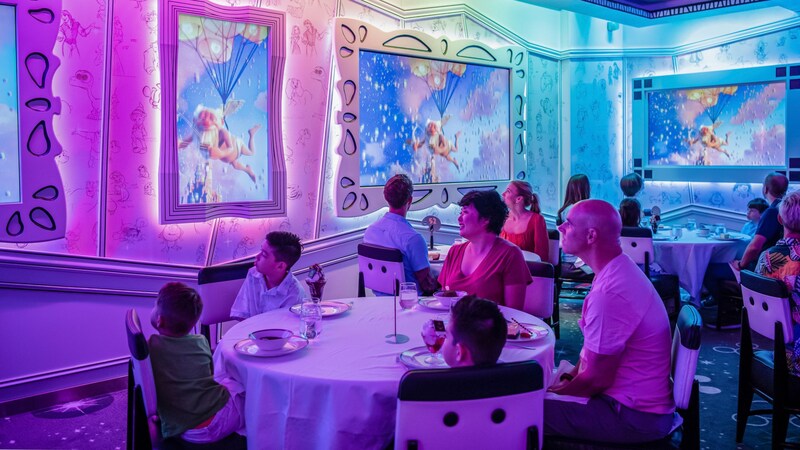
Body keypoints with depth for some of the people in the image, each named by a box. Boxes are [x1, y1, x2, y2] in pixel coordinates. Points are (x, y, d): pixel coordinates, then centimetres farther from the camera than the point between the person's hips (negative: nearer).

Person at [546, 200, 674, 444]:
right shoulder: (620, 268, 5)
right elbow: (594, 346, 14)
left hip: (634, 417, -10)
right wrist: (568, 377, 5)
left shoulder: (609, 293, -28)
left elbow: (596, 380, -21)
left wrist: (556, 392, -5)